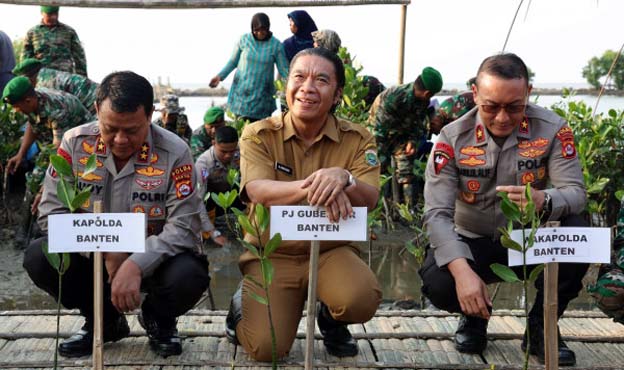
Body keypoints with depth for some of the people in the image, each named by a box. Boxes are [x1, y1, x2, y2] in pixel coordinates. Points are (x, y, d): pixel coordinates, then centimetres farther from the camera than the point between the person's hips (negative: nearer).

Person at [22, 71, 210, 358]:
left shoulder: (174, 153, -17)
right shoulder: (75, 143, -9)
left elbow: (183, 227, -20)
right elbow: (51, 211, -11)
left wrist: (136, 265, -35)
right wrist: (106, 252, -21)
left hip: (152, 259, -2)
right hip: (93, 257, 2)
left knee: (189, 276, -33)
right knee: (38, 258, -23)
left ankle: (158, 319, 7)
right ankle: (102, 319, 6)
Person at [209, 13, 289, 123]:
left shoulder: (276, 45, -3)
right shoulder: (244, 40, -2)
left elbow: (284, 69, -1)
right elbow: (233, 61, 8)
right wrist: (220, 76, -4)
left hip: (262, 95, 0)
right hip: (241, 93, 1)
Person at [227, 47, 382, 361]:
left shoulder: (357, 139, -2)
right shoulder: (259, 135, -5)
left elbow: (370, 200, -14)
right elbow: (258, 191, -22)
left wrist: (343, 178, -38)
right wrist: (310, 186, -41)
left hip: (332, 250, 1)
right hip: (272, 253, -1)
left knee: (363, 299, -30)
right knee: (266, 348, -17)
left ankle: (331, 317, 9)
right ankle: (245, 304, 20)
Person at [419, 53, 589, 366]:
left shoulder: (552, 129, -13)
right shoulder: (453, 138, -15)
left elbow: (576, 193, -18)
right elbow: (437, 213, -22)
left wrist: (542, 200, -44)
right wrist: (462, 270, -38)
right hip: (473, 243, -1)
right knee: (437, 283, -31)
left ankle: (541, 327, -4)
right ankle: (475, 316, 10)